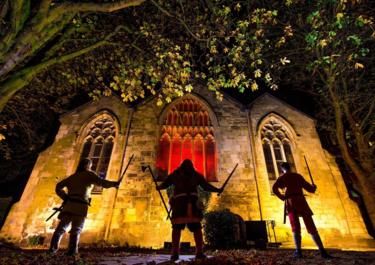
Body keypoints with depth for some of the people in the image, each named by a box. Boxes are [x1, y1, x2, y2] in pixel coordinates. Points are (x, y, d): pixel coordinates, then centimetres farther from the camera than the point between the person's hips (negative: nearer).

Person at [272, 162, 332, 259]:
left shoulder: (283, 177, 7)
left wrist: (282, 197, 2)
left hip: (290, 202, -2)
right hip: (301, 202, 2)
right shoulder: (299, 176, 16)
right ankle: (322, 251, 0)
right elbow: (310, 189, 19)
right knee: (311, 228, 7)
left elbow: (274, 188, -10)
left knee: (295, 227, -3)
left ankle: (298, 251, -18)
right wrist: (314, 187, 41)